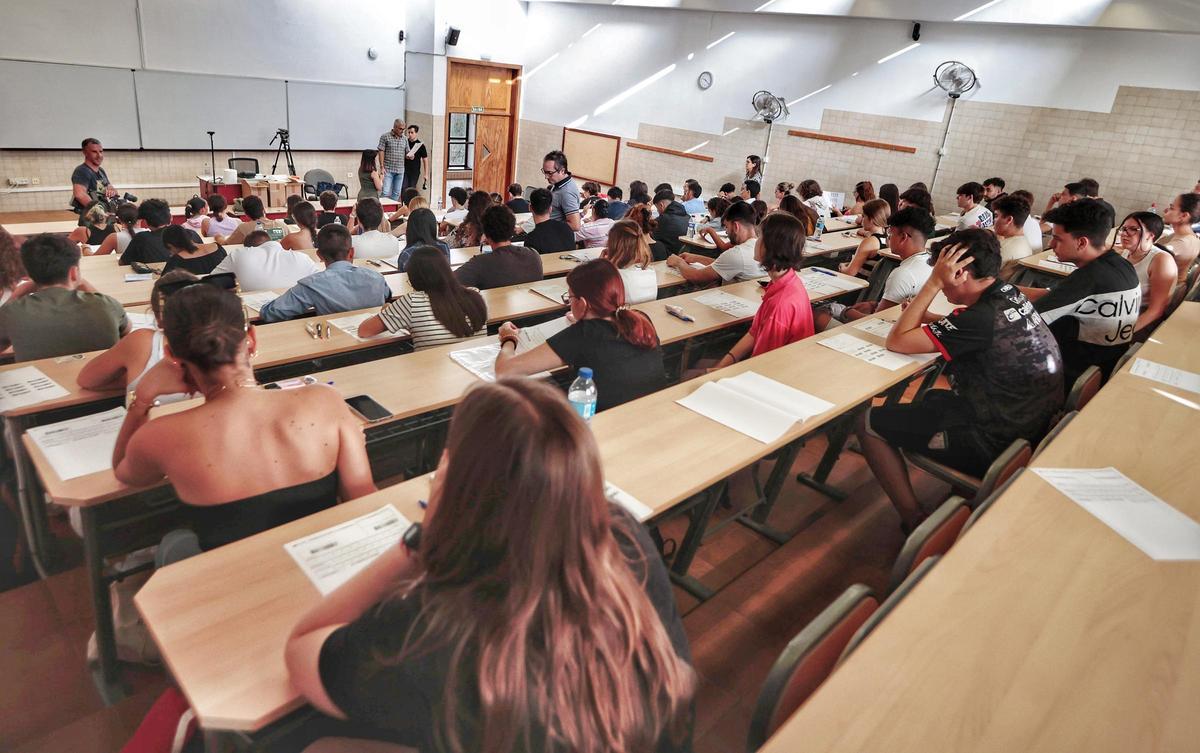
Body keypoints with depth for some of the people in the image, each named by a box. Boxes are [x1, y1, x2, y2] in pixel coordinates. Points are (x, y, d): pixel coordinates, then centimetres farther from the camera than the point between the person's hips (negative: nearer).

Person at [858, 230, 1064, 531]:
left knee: (870, 423, -3)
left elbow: (896, 341, -20)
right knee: (931, 398, 32)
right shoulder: (1009, 294, -1)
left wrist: (933, 282, -18)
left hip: (994, 447, -9)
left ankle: (914, 523, 3)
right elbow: (963, 328, 18)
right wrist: (927, 318, 1)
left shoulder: (982, 319, -27)